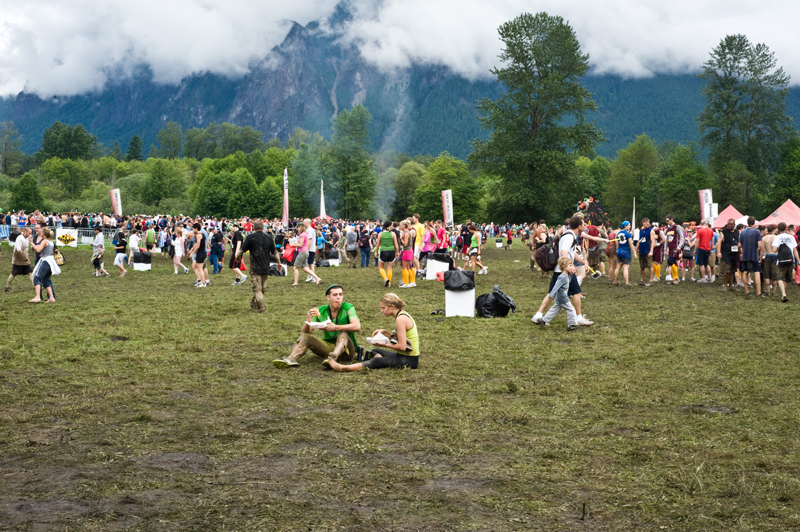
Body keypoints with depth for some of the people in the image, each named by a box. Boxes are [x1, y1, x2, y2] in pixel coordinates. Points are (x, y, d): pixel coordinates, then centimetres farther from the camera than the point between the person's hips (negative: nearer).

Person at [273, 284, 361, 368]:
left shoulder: (348, 308, -9)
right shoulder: (320, 311, 0)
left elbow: (357, 327, -26)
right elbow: (305, 332, -4)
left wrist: (336, 327, -36)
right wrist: (308, 320, -26)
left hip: (346, 348, -3)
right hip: (328, 346, 3)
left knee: (343, 333, -31)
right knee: (305, 336, -15)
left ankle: (333, 358, -54)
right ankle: (291, 359, -40)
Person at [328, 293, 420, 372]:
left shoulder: (401, 319, -19)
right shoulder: (402, 315, 11)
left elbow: (402, 346, -24)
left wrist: (385, 345, -12)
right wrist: (384, 332, 5)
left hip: (409, 360, -11)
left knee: (377, 362, -27)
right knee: (375, 351, 25)